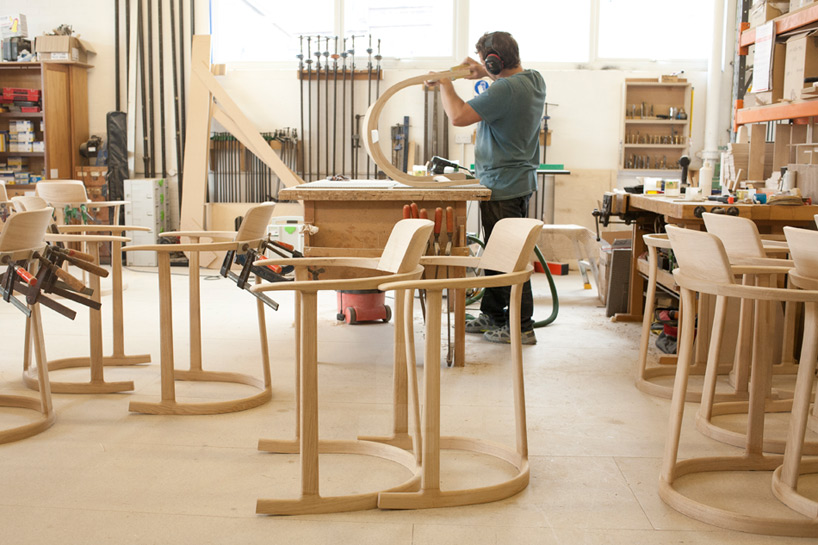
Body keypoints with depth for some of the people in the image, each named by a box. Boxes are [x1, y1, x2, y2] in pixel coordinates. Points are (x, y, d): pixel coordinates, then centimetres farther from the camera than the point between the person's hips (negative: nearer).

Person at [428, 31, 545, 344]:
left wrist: (445, 85, -11)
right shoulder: (534, 80, 7)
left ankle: (521, 327, 4)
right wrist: (485, 73, 21)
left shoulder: (506, 90, -23)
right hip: (519, 180, 10)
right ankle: (491, 316, 28)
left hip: (503, 187, -10)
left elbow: (459, 116, -27)